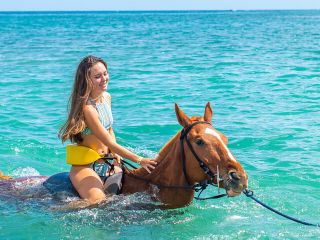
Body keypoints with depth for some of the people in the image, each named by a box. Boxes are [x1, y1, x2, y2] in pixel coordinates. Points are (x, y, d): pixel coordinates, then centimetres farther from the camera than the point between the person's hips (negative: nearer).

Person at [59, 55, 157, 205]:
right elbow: (109, 142, -24)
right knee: (98, 202, -28)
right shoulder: (87, 107, -24)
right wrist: (139, 160, -24)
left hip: (105, 163, 9)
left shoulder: (106, 97, 3)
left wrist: (114, 152, -2)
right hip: (85, 167, -8)